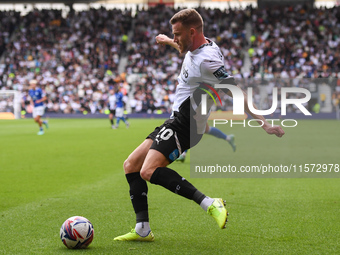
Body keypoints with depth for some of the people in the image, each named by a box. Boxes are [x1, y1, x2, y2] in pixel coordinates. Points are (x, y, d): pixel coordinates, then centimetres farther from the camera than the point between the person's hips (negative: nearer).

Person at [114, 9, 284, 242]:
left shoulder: (206, 60, -22)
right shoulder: (201, 46, 7)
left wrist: (264, 123, -27)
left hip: (184, 126, -10)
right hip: (176, 121, 10)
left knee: (149, 171, -28)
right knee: (130, 166, 8)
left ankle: (209, 204, -26)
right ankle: (143, 230, 9)